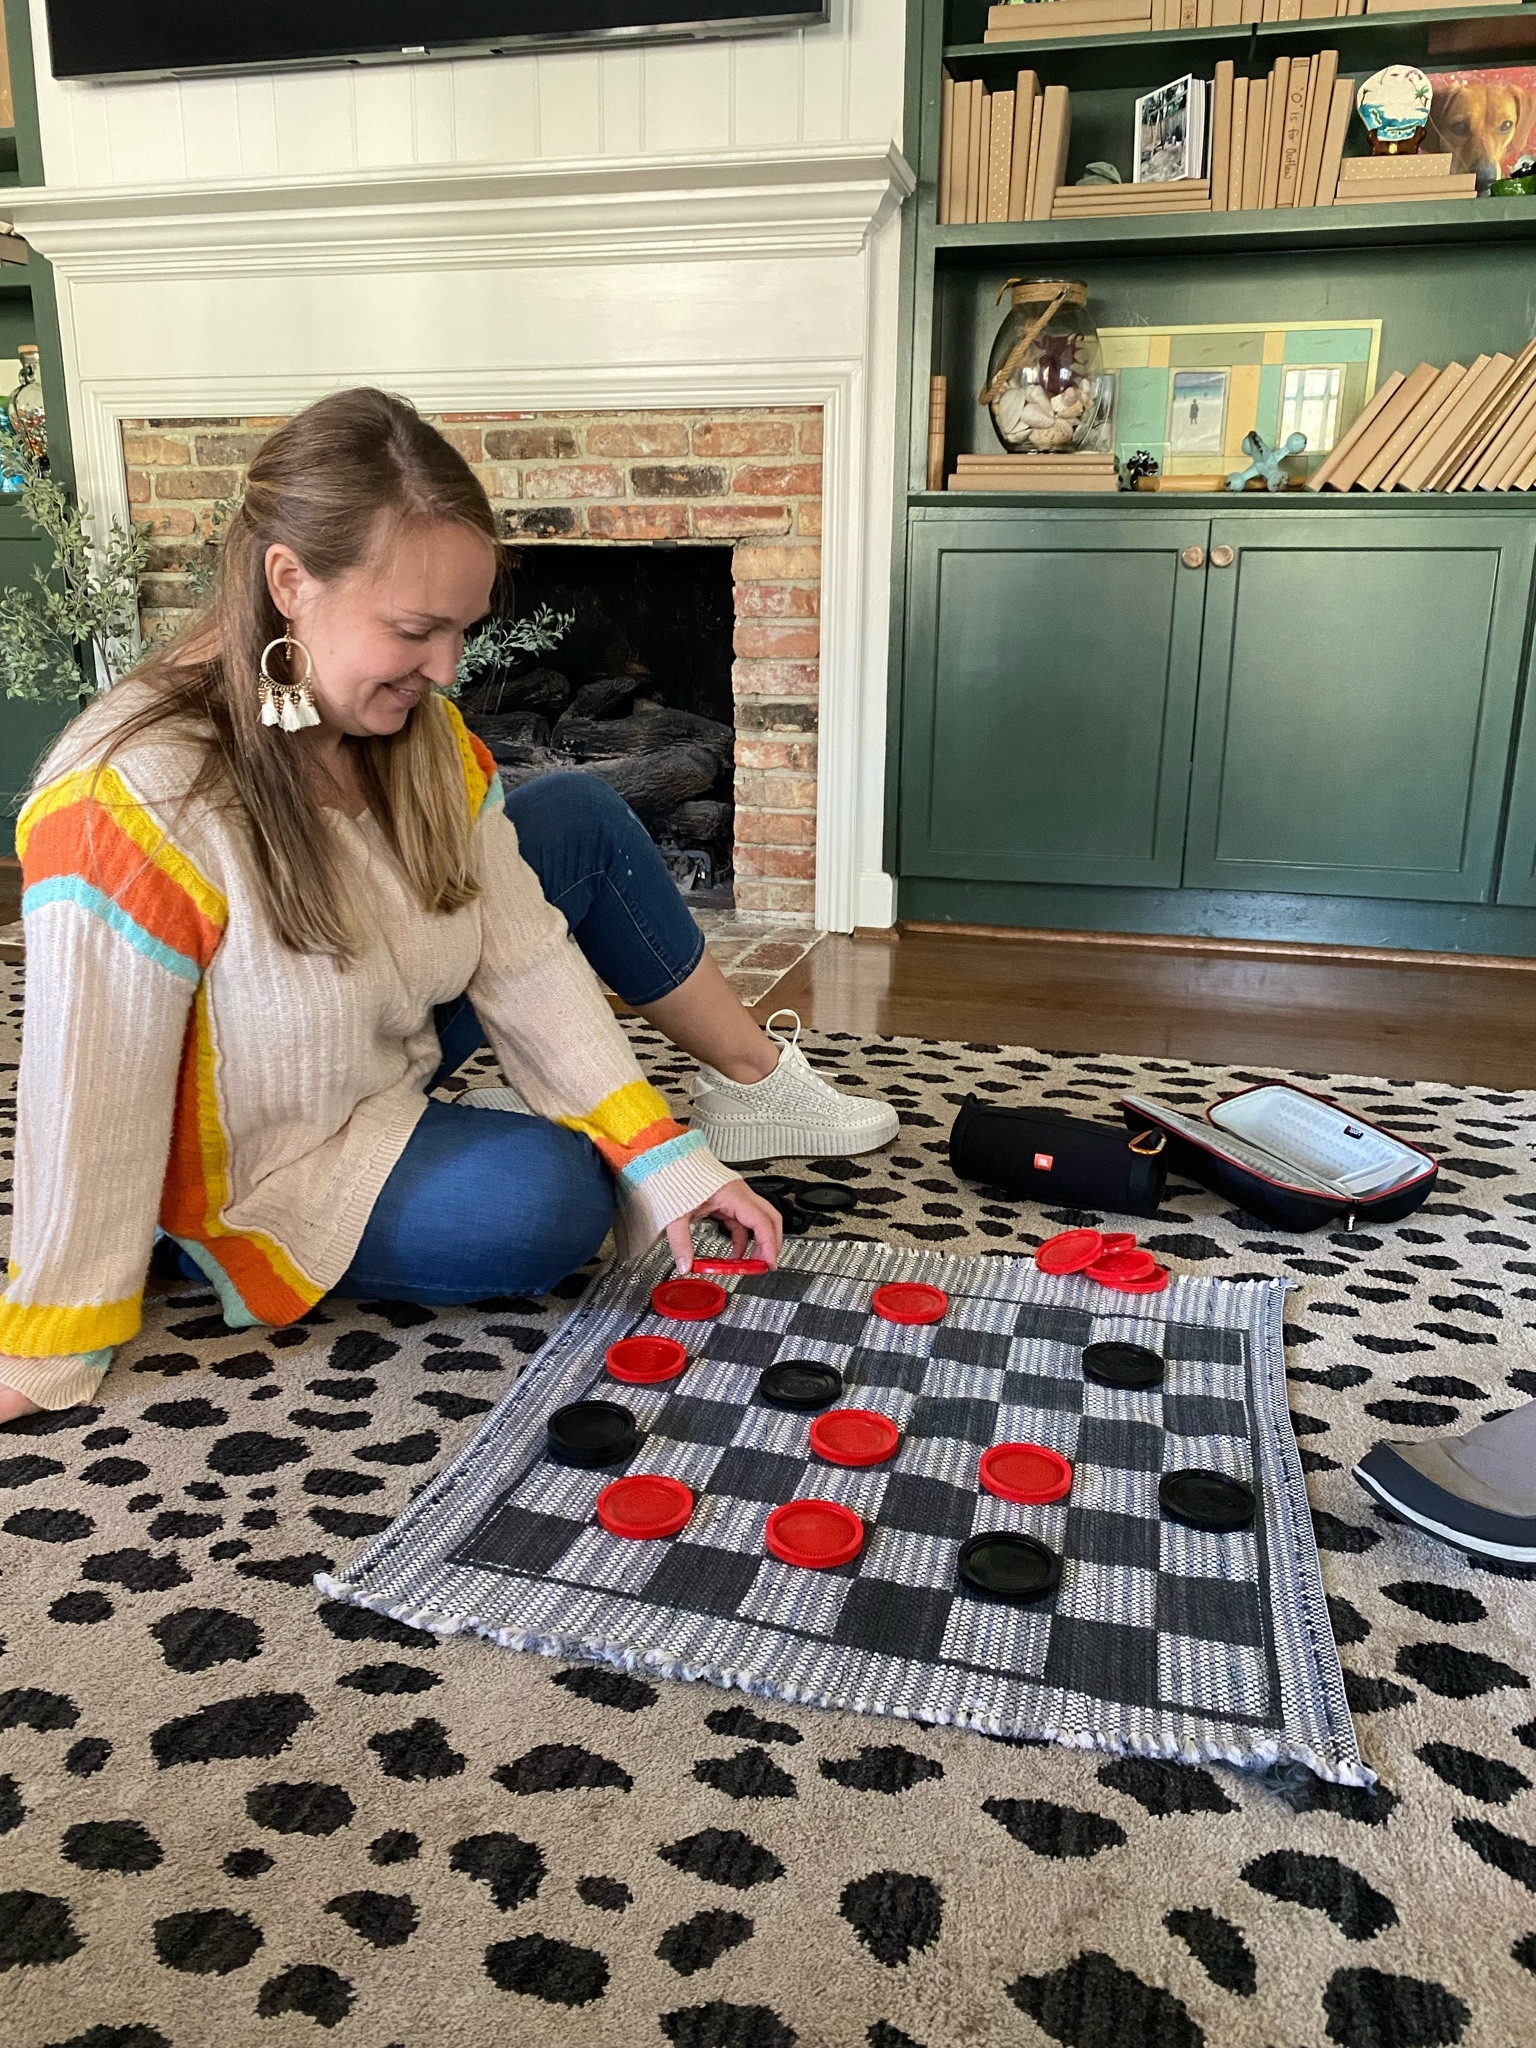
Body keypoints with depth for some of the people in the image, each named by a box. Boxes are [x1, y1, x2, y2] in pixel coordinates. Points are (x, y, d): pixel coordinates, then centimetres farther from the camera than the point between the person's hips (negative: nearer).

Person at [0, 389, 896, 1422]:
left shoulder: (423, 732, -13)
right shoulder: (126, 811, -34)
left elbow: (523, 956, -14)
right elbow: (92, 1115, -29)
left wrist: (663, 1155, -19)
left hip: (394, 1048, 7)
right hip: (261, 1179, -7)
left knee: (585, 817, 1)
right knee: (553, 1198, -31)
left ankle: (756, 1086, 11)